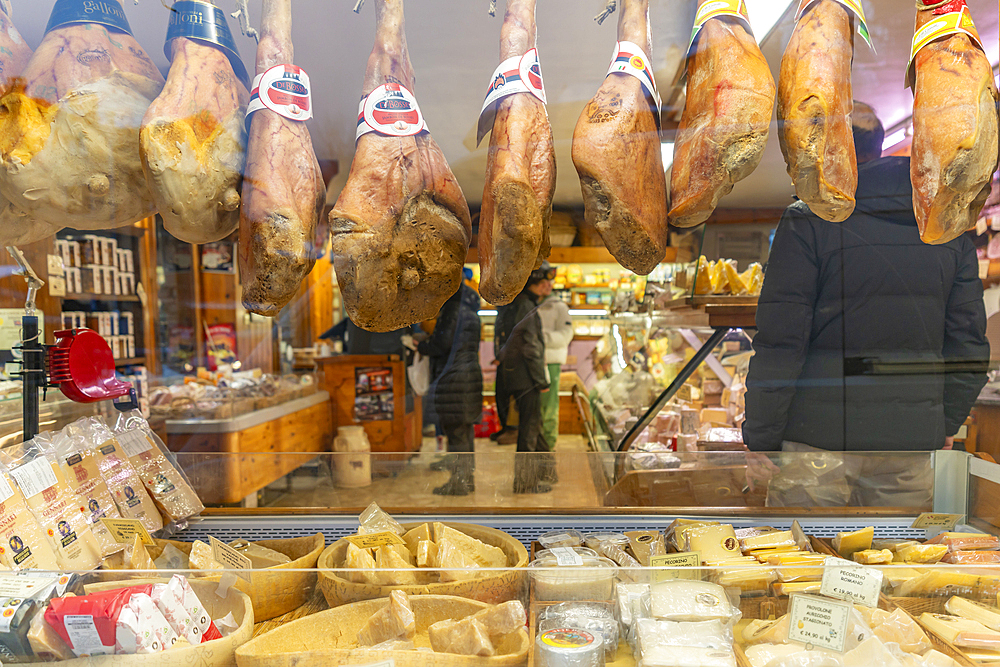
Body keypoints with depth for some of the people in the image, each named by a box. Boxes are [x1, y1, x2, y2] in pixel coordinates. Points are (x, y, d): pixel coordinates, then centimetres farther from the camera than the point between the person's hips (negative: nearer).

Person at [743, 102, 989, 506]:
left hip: (818, 439, -5)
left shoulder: (806, 221, -8)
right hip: (913, 442, 5)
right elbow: (969, 340, 10)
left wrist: (760, 440, -6)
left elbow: (780, 344, -13)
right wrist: (946, 424, 21)